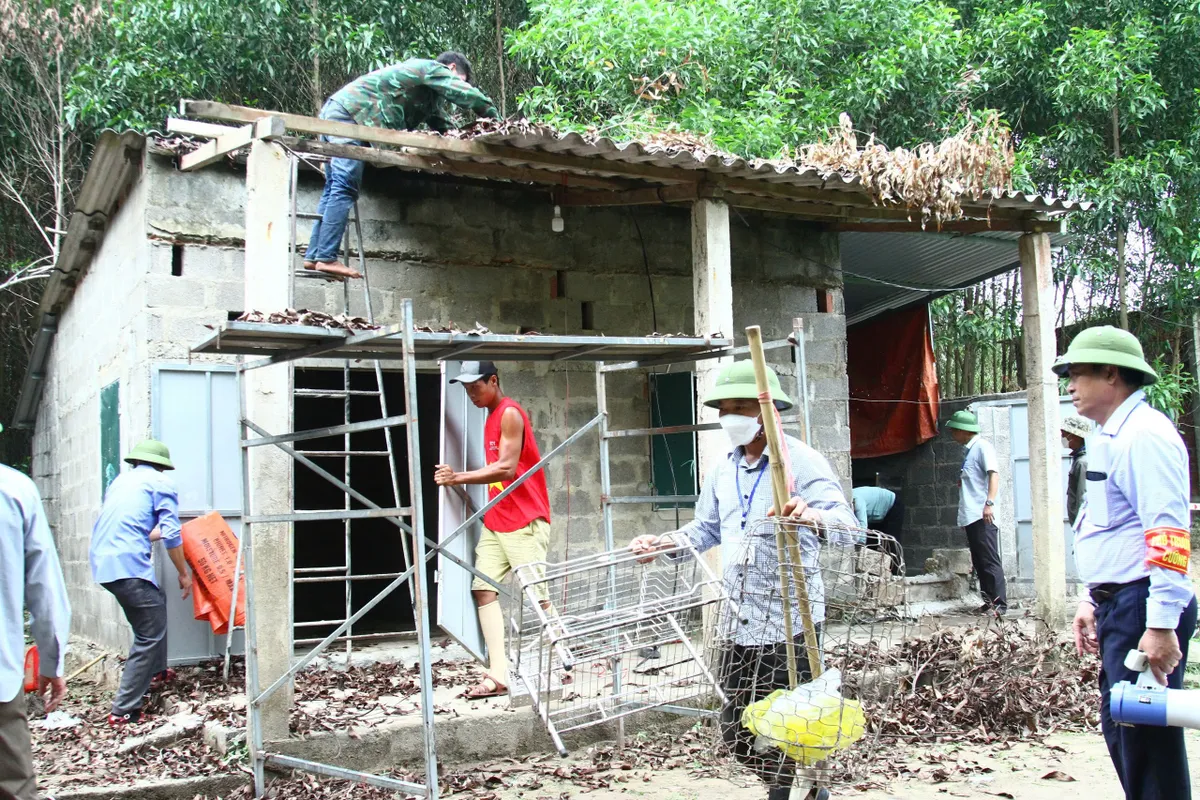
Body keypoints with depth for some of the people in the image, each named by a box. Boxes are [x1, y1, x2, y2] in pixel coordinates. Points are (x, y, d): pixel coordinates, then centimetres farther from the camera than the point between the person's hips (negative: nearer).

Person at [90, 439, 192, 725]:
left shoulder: (121, 480, 23)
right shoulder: (160, 483, 2)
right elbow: (171, 535, -5)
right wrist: (184, 573, 6)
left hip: (101, 561, 8)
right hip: (127, 564, -8)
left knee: (156, 602, 28)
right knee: (150, 635, -4)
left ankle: (156, 672, 38)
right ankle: (124, 711, -7)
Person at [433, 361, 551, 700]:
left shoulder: (510, 413, -12)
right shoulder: (492, 417, 16)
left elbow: (507, 468, -19)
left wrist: (458, 478, -19)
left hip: (524, 521, -9)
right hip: (495, 520, 9)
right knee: (484, 588, -3)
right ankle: (499, 674, -6)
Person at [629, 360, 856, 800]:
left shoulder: (802, 462, -10)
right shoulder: (723, 469, 12)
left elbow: (847, 524, -22)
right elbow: (706, 529, 22)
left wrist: (811, 515, -43)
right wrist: (663, 542, 5)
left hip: (790, 619, -7)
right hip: (740, 621, 7)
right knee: (737, 730, 14)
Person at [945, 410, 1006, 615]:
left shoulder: (982, 446, -6)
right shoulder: (969, 450, 21)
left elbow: (994, 474, -18)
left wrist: (989, 503, -28)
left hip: (983, 515, -10)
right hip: (972, 515, 10)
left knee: (989, 560, -10)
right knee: (979, 561, 9)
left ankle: (1000, 603, -9)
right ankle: (989, 601, 13)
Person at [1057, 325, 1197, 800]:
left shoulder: (1143, 436, -15)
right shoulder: (1108, 438, 16)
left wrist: (1161, 625, -26)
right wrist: (1093, 601, 22)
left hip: (1143, 606, -10)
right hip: (1117, 604, 10)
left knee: (1147, 737, -5)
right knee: (1120, 730, 16)